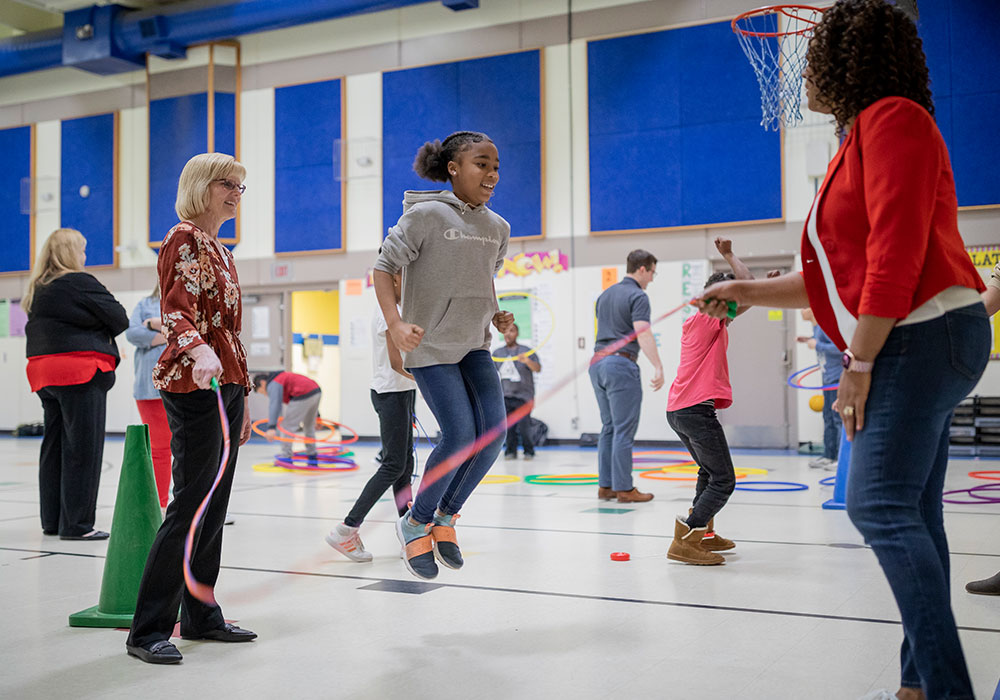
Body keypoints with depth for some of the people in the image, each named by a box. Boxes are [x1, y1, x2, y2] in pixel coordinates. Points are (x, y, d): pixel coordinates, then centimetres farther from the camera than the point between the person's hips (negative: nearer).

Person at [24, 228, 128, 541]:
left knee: (54, 445, 14)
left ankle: (52, 519, 21)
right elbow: (119, 319, -8)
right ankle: (77, 523, -2)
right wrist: (99, 334, 9)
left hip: (45, 373, 8)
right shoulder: (80, 283, -10)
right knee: (83, 448, -4)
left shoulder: (38, 290, 14)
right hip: (80, 373, -8)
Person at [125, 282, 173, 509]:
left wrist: (155, 324, -5)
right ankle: (159, 505, 11)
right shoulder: (145, 304, 17)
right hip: (152, 386, 1)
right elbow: (132, 333, 0)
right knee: (158, 448, 3)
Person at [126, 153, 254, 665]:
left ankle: (200, 616, 18)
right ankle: (148, 630, -5)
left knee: (215, 507, 10)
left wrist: (243, 396, 22)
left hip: (225, 386, 9)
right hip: (194, 387, -9)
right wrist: (199, 352, -40)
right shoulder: (184, 239, -6)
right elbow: (176, 313, -20)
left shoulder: (221, 252, 21)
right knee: (190, 505, -11)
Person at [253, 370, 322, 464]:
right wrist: (316, 415, 38)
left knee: (288, 426, -1)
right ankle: (312, 458, 29)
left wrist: (271, 427, -27)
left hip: (303, 396, -10)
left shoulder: (273, 384, 0)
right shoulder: (284, 377, 29)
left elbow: (274, 405, -17)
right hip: (317, 392, 10)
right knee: (309, 426, 23)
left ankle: (286, 458, 1)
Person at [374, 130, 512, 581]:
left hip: (474, 344, 6)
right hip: (429, 345, -6)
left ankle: (445, 517, 15)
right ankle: (416, 523, 11)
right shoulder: (426, 214, -12)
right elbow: (384, 267, -11)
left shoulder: (497, 227, 7)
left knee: (493, 432, -6)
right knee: (460, 436, -13)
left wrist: (496, 315, 4)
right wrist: (395, 324, -23)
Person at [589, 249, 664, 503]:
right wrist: (658, 368, -27)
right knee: (624, 430, -4)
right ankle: (623, 488, -1)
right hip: (621, 364, -8)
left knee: (609, 428, 12)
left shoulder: (605, 294, 18)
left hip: (598, 362, 8)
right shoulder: (637, 296, -8)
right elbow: (642, 333, -21)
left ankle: (605, 485, 13)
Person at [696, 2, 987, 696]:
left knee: (879, 506, -15)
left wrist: (859, 363, -19)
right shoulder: (864, 134, 23)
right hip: (912, 346, 10)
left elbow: (897, 252, -18)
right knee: (910, 516, 8)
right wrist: (749, 292, 23)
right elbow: (839, 276, 24)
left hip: (925, 332, -10)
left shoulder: (892, 119, -7)